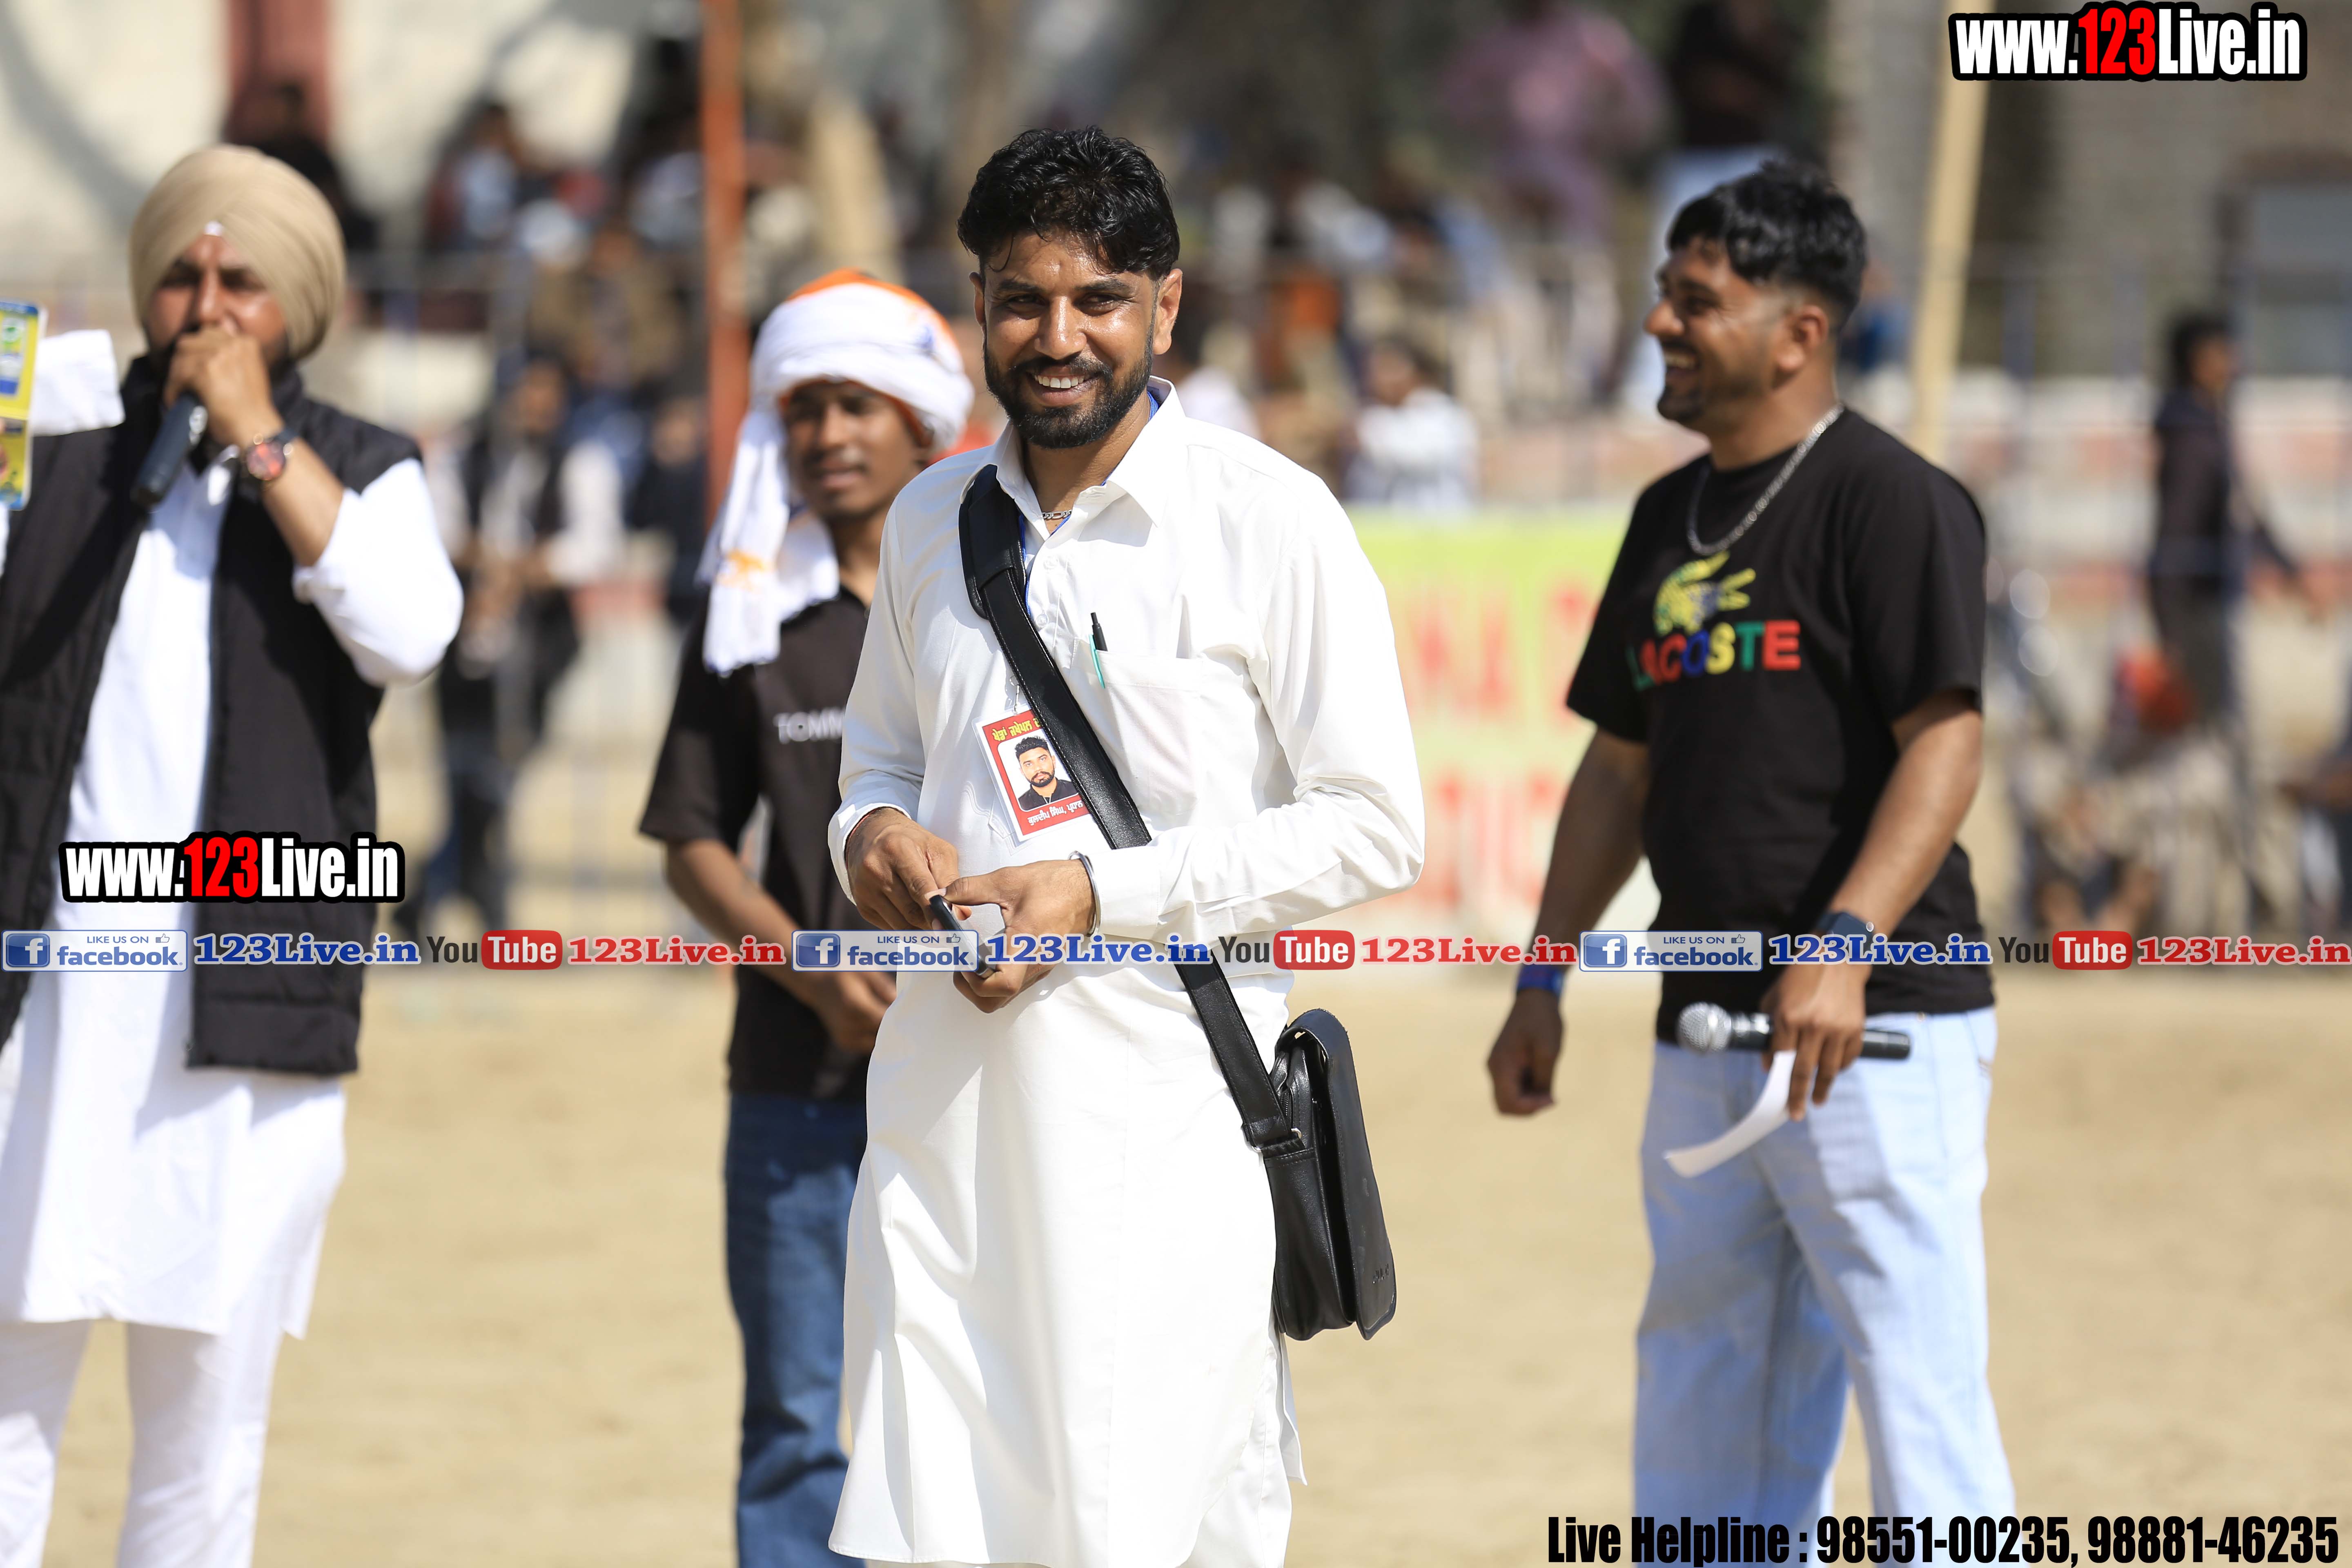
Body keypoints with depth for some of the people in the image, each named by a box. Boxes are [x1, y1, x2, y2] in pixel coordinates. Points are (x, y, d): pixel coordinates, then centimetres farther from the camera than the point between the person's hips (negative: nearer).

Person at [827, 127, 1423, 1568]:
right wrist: (875, 830, 3)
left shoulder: (1269, 519, -4)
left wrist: (1101, 891, -13)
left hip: (1163, 1112, -5)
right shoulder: (933, 520, 13)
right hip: (947, 1095, 5)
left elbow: (1375, 826, -6)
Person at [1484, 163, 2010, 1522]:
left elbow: (1945, 743, -17)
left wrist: (1843, 948, -28)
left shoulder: (1890, 498, -9)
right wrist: (1545, 977, 18)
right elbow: (1623, 766, 23)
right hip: (1705, 1033, 9)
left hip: (1878, 1026, -9)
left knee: (1918, 1393, -10)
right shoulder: (1674, 516, 17)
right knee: (1700, 1404, 13)